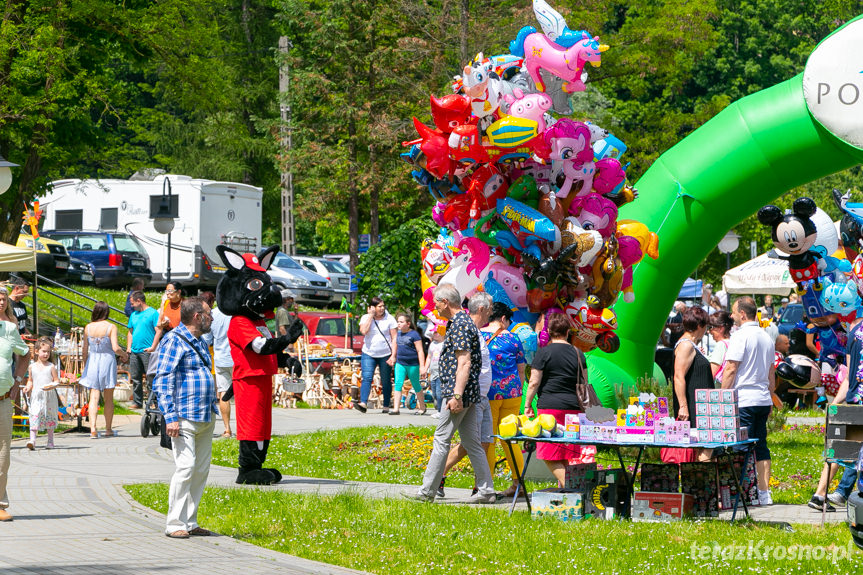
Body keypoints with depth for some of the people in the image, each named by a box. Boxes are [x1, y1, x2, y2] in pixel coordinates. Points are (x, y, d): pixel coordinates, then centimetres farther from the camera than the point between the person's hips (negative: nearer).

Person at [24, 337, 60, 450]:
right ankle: (32, 440, -19)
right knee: (34, 416, -12)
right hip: (36, 396, 1)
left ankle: (50, 441, 18)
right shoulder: (32, 367, 8)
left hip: (49, 396, -1)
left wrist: (51, 385, -18)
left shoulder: (51, 367, 1)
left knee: (50, 418, 7)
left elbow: (57, 380, 1)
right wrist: (28, 387, -1)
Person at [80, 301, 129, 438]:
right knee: (109, 398, 11)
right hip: (107, 361, -2)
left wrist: (85, 365, 18)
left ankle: (93, 428, -14)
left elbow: (84, 350, 5)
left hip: (92, 361, 2)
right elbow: (115, 348, -17)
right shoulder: (110, 327, -10)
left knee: (94, 397, 1)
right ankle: (108, 429, 16)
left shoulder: (88, 327, 0)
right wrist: (124, 355, 3)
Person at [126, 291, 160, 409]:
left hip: (146, 351, -7)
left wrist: (153, 347, -15)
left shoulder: (153, 313, -4)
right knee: (135, 378, 8)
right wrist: (129, 347, 12)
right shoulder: (134, 314, 17)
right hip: (134, 352, 7)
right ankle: (137, 402, 16)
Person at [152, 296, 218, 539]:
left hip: (205, 418, 9)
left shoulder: (199, 342, 20)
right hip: (185, 418, -9)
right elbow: (162, 381, -13)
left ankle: (189, 522, 13)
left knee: (201, 469, 7)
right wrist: (170, 417, -21)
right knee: (185, 467, -14)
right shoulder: (174, 341, -8)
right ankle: (175, 524, -10)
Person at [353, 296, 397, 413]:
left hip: (386, 355, 0)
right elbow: (363, 331, -17)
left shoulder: (389, 319, 0)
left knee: (386, 381, 5)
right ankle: (363, 404, -24)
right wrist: (371, 315, -13)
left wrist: (393, 356, -10)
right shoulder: (366, 318, 3)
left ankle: (386, 406, 13)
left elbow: (394, 338, -1)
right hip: (369, 354, 0)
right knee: (367, 378, -14)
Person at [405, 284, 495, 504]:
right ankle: (486, 491, 8)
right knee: (471, 443, 9)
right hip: (469, 395, 10)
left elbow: (464, 363, -22)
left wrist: (457, 395, -25)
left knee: (441, 440, -5)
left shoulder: (459, 325, -14)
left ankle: (427, 491, -1)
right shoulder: (462, 321, 18)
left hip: (458, 392, -10)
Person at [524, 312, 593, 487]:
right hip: (574, 408, 5)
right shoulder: (578, 353, 10)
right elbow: (584, 384, 15)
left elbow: (534, 382, -6)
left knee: (550, 456, -3)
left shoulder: (544, 352, -4)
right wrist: (582, 409, 25)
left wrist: (527, 404, 4)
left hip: (550, 407, -5)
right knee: (565, 456, 12)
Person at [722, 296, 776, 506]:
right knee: (761, 446, 10)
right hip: (763, 400, 8)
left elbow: (730, 370, -13)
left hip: (743, 400, -8)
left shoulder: (740, 336, -10)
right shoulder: (766, 337, 14)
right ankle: (764, 493, 9)